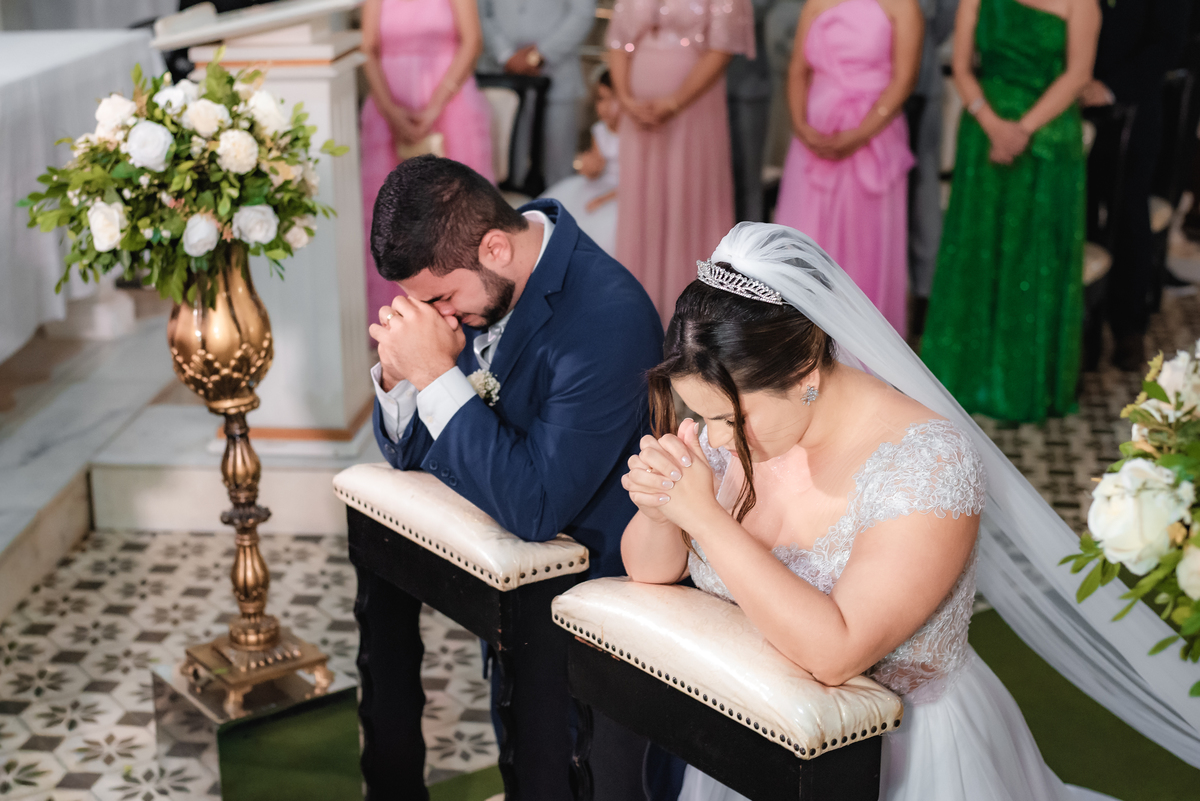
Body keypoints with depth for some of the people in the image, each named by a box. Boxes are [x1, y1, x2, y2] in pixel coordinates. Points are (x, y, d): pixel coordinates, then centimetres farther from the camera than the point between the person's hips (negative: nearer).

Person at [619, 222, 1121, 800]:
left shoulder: (929, 461, -27)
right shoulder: (737, 426, -7)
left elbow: (835, 653, -34)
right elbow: (649, 570, 1)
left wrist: (705, 516, -34)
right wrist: (657, 507, -22)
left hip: (901, 753, -6)